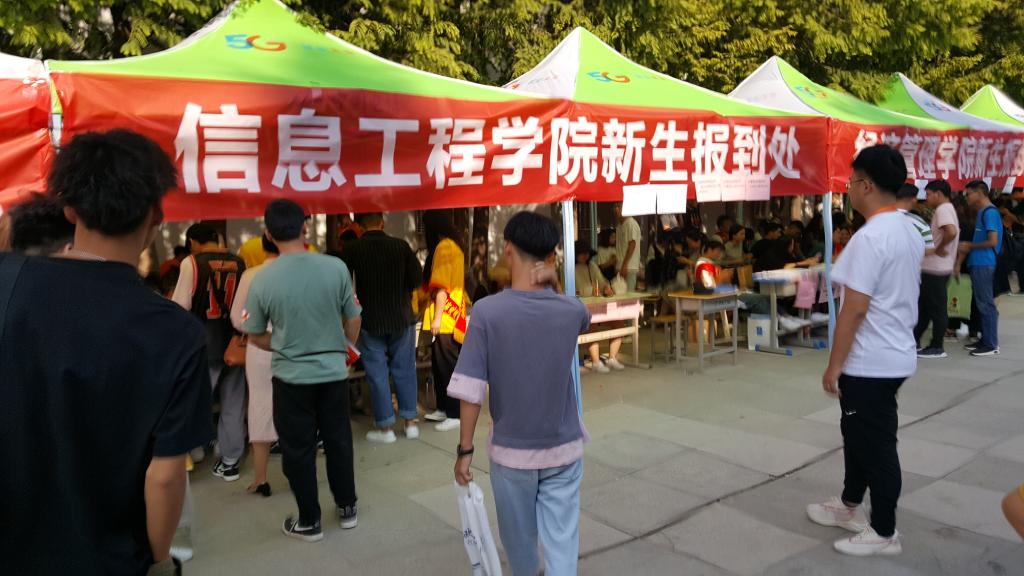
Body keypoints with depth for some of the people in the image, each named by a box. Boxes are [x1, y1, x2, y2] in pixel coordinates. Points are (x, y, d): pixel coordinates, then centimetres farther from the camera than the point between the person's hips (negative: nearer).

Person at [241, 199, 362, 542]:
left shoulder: (263, 279, -13)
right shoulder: (336, 267, -11)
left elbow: (255, 336, -2)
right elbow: (353, 321, 0)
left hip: (291, 376, -2)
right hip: (334, 371, 2)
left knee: (298, 449, 12)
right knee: (338, 440, 17)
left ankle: (309, 522, 25)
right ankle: (347, 508, 32)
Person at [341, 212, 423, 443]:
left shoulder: (352, 249, -8)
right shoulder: (401, 245, -6)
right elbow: (417, 278, -3)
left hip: (370, 320, -1)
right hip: (402, 317, 2)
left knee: (378, 374, 6)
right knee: (404, 370, 13)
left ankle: (386, 428, 12)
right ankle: (410, 422, 18)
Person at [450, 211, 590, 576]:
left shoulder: (487, 312, -17)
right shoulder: (571, 310, -9)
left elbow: (471, 390, -16)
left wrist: (465, 449, -5)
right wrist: (549, 286, 2)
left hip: (511, 451, -1)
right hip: (564, 449, 1)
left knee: (519, 535, 22)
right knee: (562, 539, 8)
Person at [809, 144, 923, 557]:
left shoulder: (870, 237, -22)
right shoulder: (910, 231, 8)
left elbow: (855, 309, -23)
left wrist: (834, 364, -16)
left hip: (871, 362, -10)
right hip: (894, 353, 10)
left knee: (876, 444, 4)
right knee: (859, 435, 22)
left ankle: (884, 532, 18)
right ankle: (850, 507, 37)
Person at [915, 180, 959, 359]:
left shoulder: (943, 209, -16)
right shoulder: (946, 209, 17)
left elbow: (951, 232, -32)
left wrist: (938, 249, -20)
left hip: (935, 268, -10)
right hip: (934, 267, 10)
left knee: (936, 308, -3)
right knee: (924, 305, 14)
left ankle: (937, 347, 4)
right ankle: (914, 339, 21)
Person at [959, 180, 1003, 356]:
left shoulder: (989, 212, -13)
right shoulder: (982, 212, 16)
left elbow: (993, 241, -18)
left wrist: (970, 246, -8)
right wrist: (969, 246, 10)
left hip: (983, 264, -10)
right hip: (978, 263, 10)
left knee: (986, 304, -6)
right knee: (982, 303, 13)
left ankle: (991, 345, -1)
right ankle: (985, 340, 20)